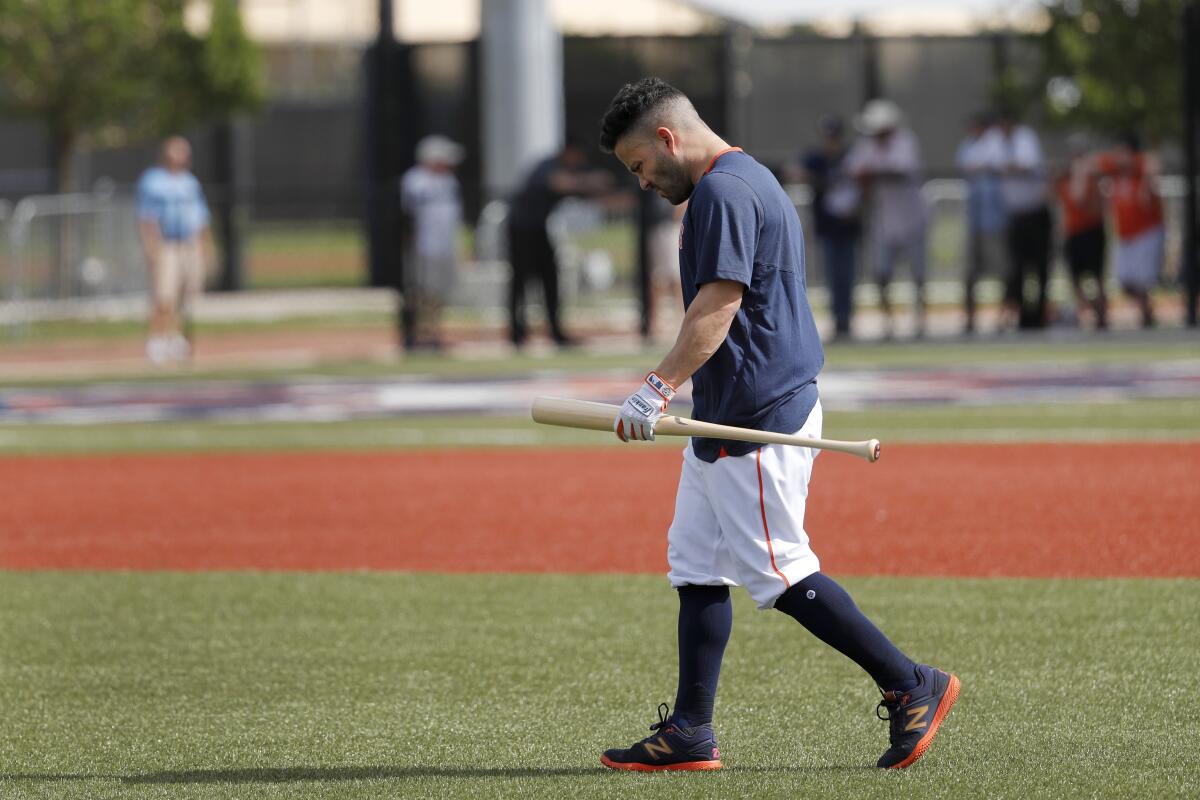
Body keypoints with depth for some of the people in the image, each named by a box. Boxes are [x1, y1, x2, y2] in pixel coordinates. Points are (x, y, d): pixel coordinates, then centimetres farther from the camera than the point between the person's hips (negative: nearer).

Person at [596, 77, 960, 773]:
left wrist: (658, 388, -28)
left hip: (757, 416, -11)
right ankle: (690, 734, 10)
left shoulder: (723, 192, -15)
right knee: (696, 567, 10)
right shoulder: (750, 181, 19)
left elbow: (718, 305, -24)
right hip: (726, 418, 11)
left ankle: (911, 687, -4)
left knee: (779, 571, -9)